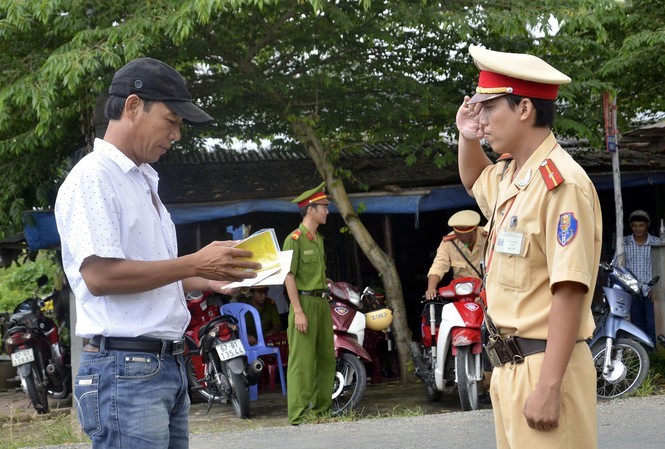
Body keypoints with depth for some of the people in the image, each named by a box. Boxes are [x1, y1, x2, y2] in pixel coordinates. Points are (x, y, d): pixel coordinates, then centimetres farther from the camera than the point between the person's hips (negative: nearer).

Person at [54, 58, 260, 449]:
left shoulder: (144, 182, 21)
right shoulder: (92, 177, -9)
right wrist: (195, 264, -16)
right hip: (125, 370, -9)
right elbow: (99, 275, -19)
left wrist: (208, 281, 11)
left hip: (169, 367, 9)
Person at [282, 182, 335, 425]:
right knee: (302, 361, -9)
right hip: (305, 303, -9)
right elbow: (289, 277, -14)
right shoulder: (294, 239, -10)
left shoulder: (319, 239, 17)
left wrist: (326, 306, 18)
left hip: (322, 303, 9)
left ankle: (322, 409, 22)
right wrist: (298, 311, -20)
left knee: (326, 358, 12)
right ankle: (298, 416, -9)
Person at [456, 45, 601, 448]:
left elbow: (569, 291, -23)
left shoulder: (560, 183, -17)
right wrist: (468, 138, 16)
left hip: (544, 365, -9)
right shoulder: (508, 175, 12)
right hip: (509, 364, 9)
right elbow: (474, 181, 38)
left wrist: (549, 388, -26)